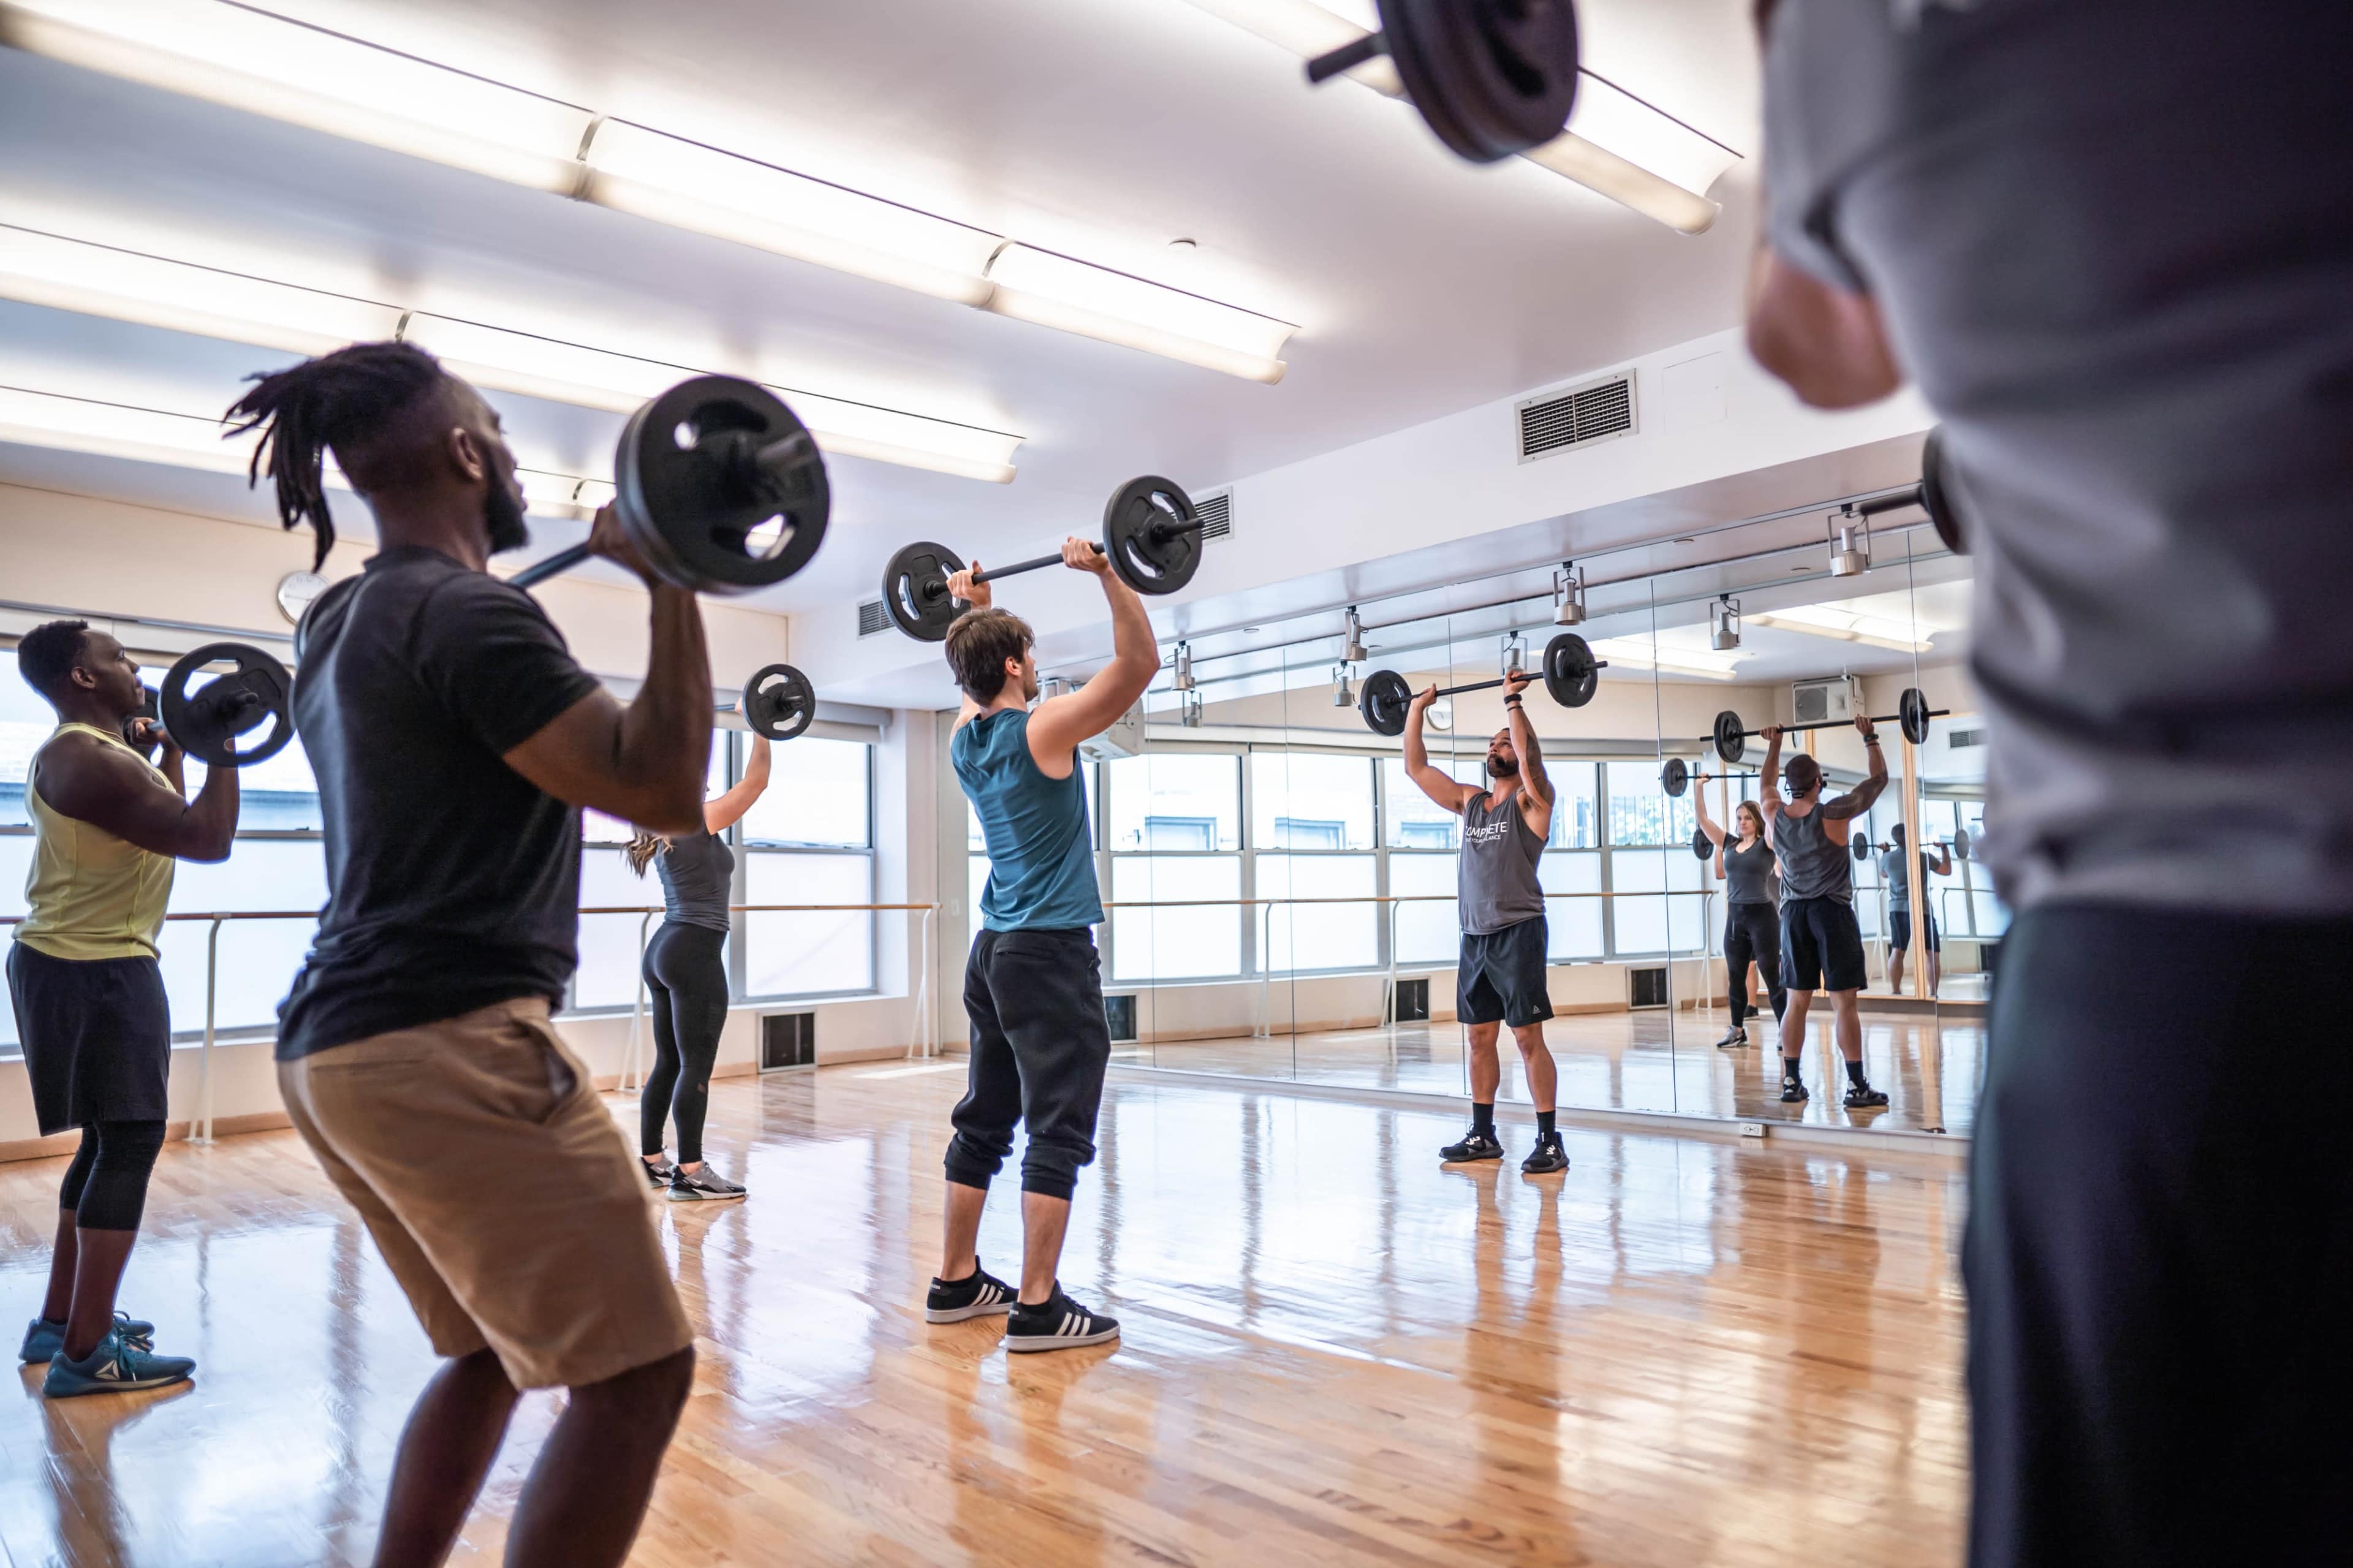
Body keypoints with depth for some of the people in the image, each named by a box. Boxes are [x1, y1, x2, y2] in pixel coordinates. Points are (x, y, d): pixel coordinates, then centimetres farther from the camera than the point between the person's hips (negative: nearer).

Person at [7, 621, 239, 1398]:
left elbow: (170, 823, 26)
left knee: (112, 1140, 17)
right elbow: (208, 839, -26)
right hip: (92, 971, -11)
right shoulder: (83, 759, -20)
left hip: (92, 965, 11)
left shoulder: (97, 750, 13)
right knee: (131, 1142, -10)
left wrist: (173, 750, 25)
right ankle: (86, 1354, -8)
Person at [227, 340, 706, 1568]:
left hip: (338, 1047, 11)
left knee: (492, 1350, 24)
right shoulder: (466, 613, -14)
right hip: (447, 1046, -11)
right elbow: (663, 788, -21)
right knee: (635, 1373, -6)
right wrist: (672, 585, -16)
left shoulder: (343, 618, 16)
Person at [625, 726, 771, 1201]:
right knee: (697, 1066, -7)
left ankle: (650, 1162, 21)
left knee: (668, 1064, 14)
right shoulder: (700, 823, -9)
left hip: (663, 950, 9)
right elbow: (755, 782, -10)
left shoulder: (663, 832, 12)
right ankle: (689, 1174, -7)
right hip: (695, 953, -9)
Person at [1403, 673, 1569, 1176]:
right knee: (1479, 1037, 11)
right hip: (1475, 936, 7)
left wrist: (1513, 701, -21)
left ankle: (1550, 1142, -1)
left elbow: (1529, 757, -22)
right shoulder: (1470, 800, 15)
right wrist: (1417, 709, 14)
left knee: (1528, 1038, -6)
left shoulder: (1531, 800, -2)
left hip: (1517, 934, -7)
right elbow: (1416, 767, 15)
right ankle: (1482, 1135, 20)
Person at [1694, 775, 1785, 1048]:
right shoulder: (1729, 843, 9)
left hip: (1762, 915, -6)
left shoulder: (1767, 844, -5)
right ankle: (1738, 1030, 23)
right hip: (1735, 917, 6)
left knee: (1772, 976, -3)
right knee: (1735, 976, 12)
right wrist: (1698, 788, 3)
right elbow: (1703, 820, 7)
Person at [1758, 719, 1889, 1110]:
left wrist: (1774, 744, 32)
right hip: (1832, 913, -5)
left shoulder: (1775, 816, 1)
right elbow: (1879, 778, 0)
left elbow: (1766, 782, 24)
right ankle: (1857, 1088, -3)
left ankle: (1792, 1083, 10)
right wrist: (1870, 737, 11)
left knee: (1796, 1002, 8)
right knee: (1845, 1003, -4)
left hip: (1794, 915, 5)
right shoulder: (1834, 813, -11)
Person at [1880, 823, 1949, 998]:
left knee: (1897, 952, 6)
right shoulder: (1923, 857, -9)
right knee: (1931, 953, 2)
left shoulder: (1887, 858, 1)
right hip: (1921, 908, -4)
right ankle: (1933, 993, -2)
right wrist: (1944, 850, 14)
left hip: (1897, 909, 4)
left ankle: (1896, 992, 4)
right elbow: (1947, 871, 4)